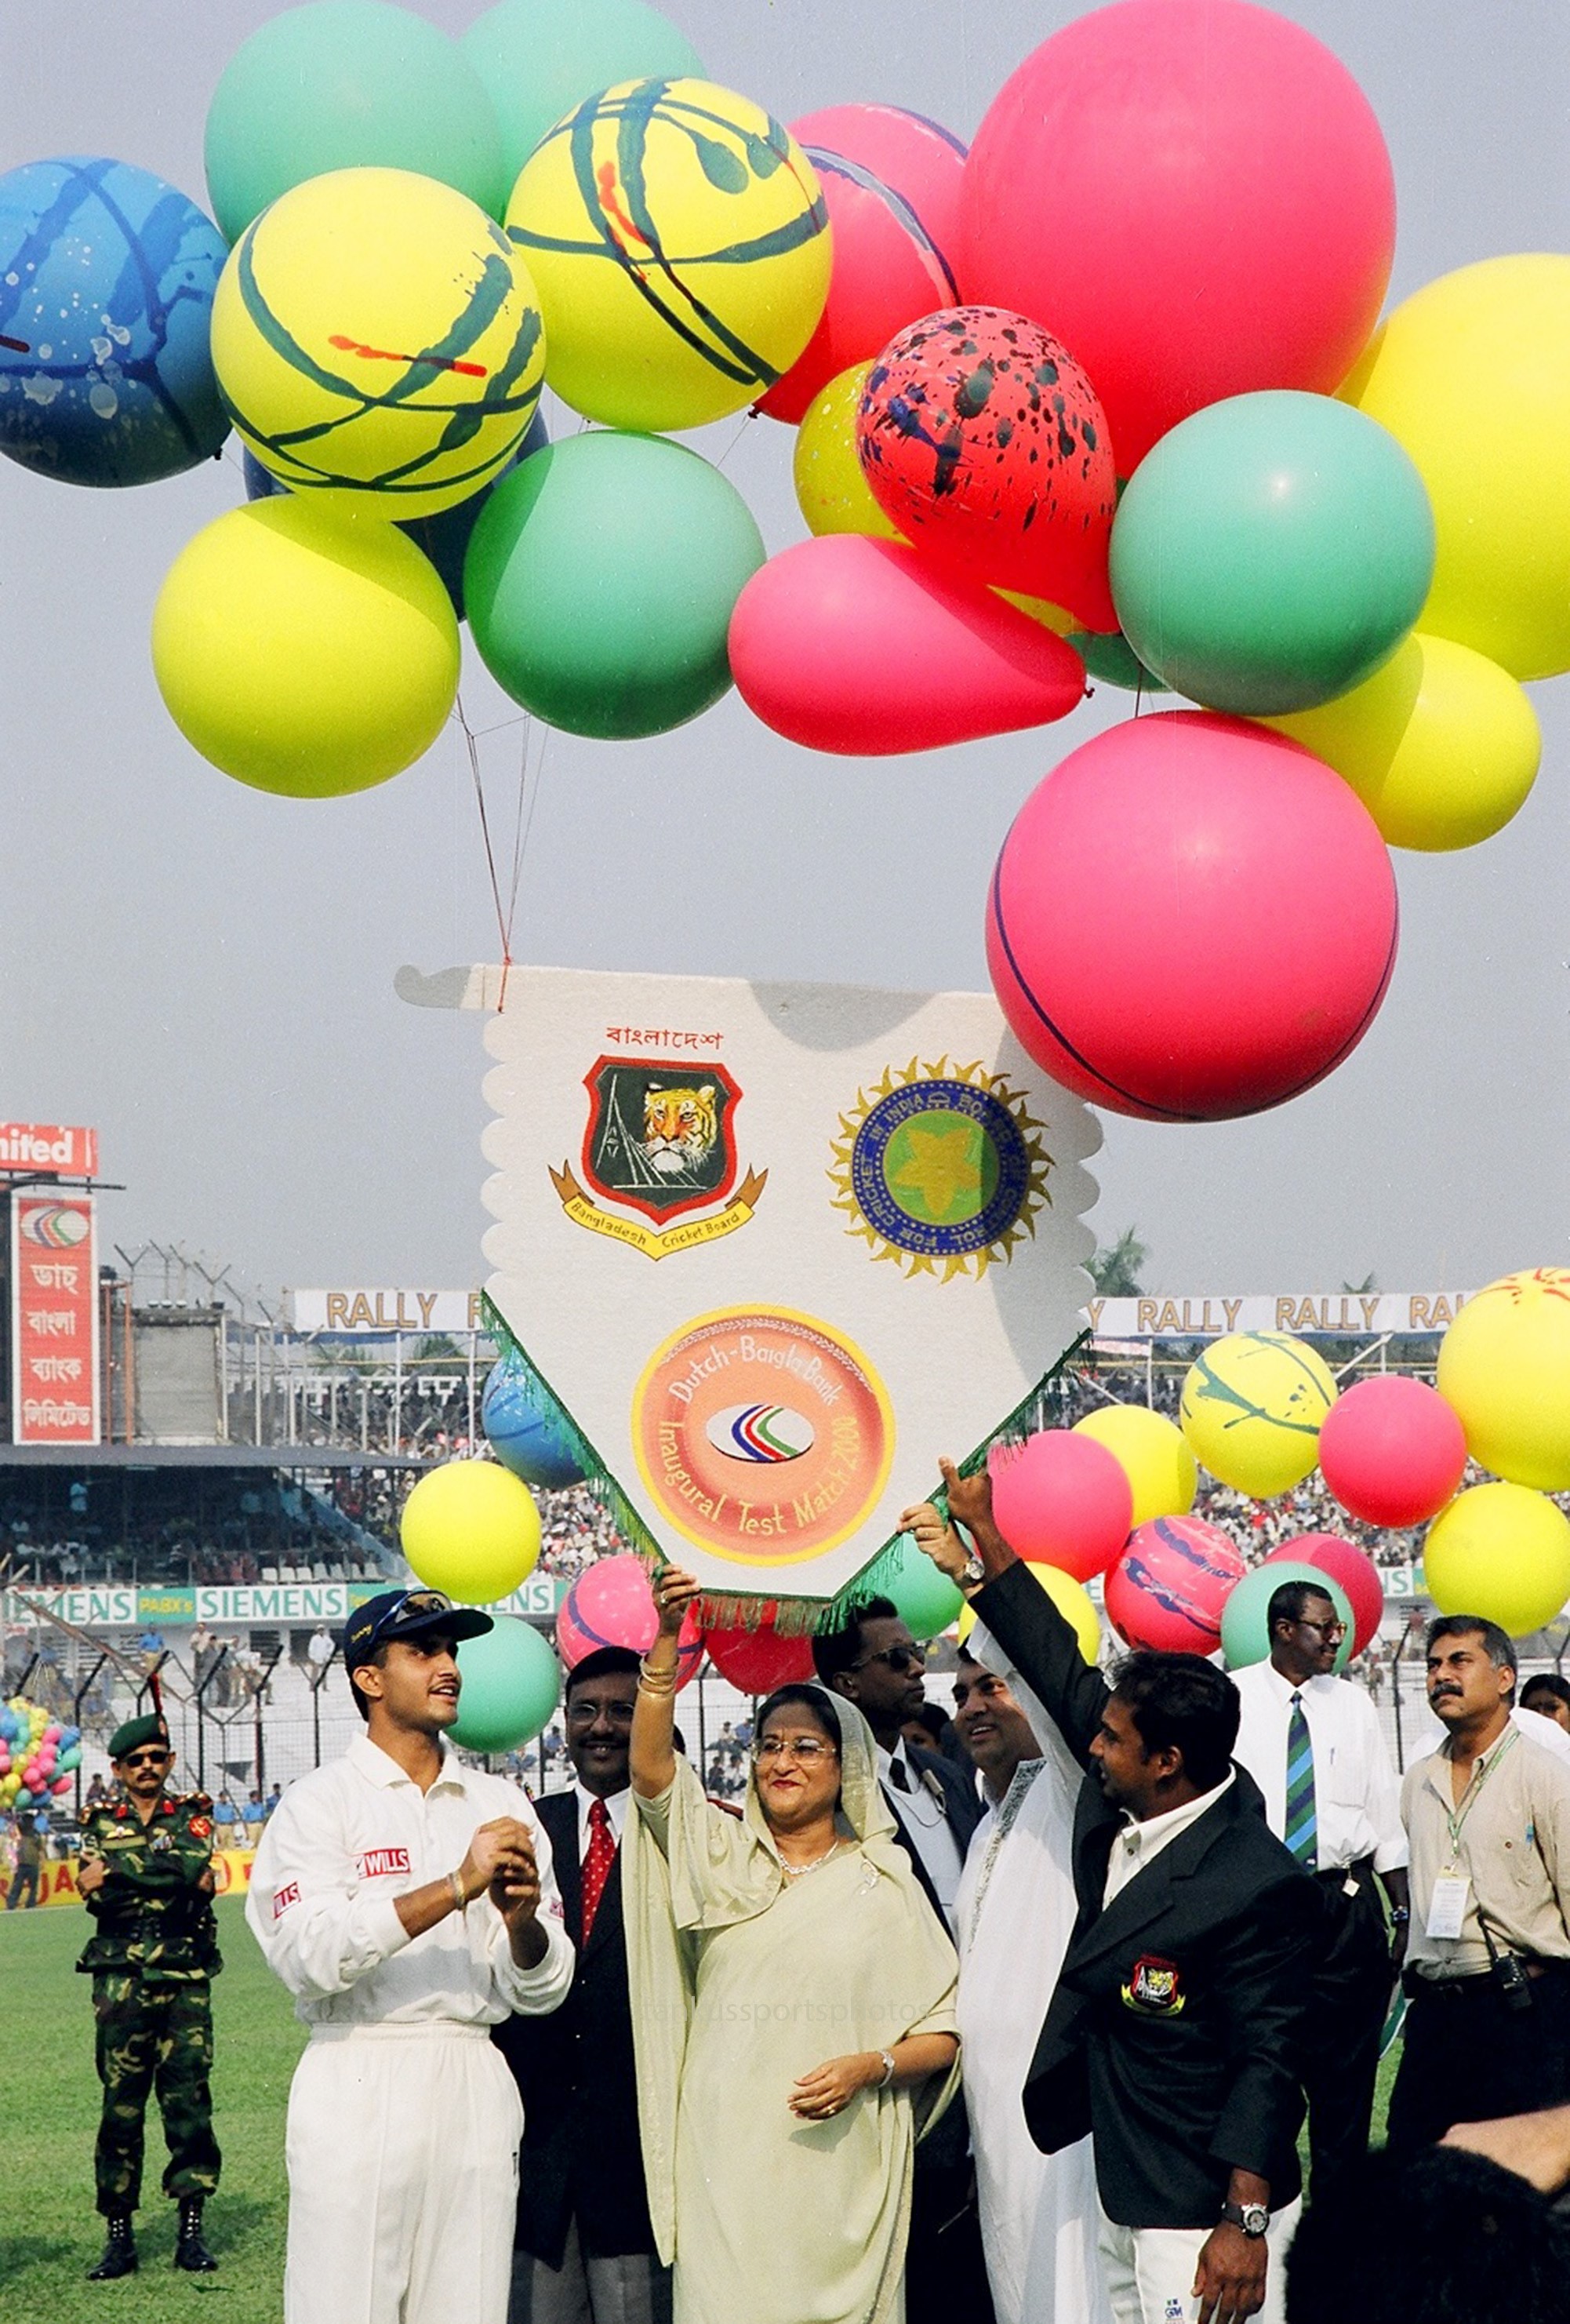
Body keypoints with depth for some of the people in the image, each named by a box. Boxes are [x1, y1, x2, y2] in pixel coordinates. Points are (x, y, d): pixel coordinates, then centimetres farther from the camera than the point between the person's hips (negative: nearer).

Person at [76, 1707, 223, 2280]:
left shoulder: (193, 1815, 9)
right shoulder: (101, 1823, 11)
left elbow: (194, 1866, -12)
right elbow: (95, 1894, -6)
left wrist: (119, 1873, -10)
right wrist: (176, 1881, -11)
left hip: (185, 1981, 0)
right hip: (120, 1981, 1)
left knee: (188, 2100, -1)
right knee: (120, 2105, 0)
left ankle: (191, 2232, 4)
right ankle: (119, 2236, 3)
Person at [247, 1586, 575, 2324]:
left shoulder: (499, 1804, 13)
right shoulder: (319, 1802, 0)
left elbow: (542, 1991, 9)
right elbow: (309, 1955, -16)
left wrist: (523, 1920, -14)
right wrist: (456, 1888, -19)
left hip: (475, 2089, 4)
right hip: (358, 2089, -4)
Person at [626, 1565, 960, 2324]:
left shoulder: (882, 1880, 8)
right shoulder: (720, 1856, 11)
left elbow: (942, 2033, 7)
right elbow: (651, 1768, -5)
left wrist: (871, 2068, -13)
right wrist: (666, 1639, -16)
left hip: (843, 2166, -1)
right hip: (728, 2157, 1)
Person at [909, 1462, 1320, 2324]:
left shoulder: (1257, 1888, -19)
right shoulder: (1120, 1811, 4)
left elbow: (1266, 2061, -19)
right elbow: (1063, 1672, 15)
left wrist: (1244, 2224, -20)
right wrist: (980, 1535, 21)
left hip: (1205, 2216, -9)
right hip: (1122, 2196, 9)